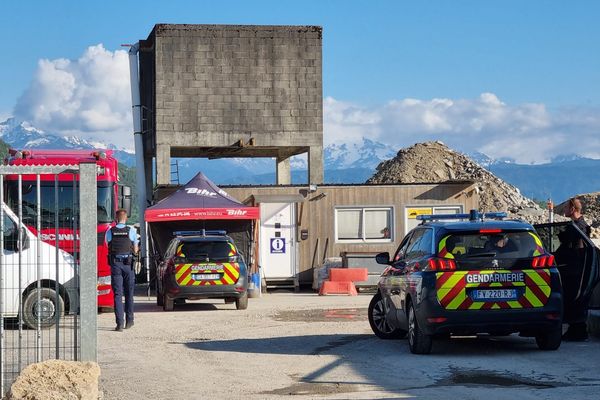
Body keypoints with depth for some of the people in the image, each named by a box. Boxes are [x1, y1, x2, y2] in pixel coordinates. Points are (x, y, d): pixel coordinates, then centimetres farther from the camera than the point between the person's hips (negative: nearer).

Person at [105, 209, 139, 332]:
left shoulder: (110, 232, 1)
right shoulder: (131, 231, -1)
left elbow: (109, 247, 7)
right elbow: (135, 250, 5)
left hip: (115, 263, 0)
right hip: (128, 264, 0)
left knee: (117, 294, -1)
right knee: (129, 293, 13)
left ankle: (119, 323, -9)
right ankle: (129, 321, 19)